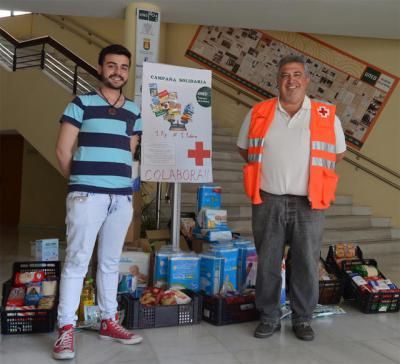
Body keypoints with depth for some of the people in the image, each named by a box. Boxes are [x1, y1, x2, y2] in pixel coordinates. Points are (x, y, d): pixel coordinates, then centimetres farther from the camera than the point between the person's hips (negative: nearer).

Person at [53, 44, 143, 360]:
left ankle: (109, 322, 23)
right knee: (77, 261, -3)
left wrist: (123, 181, 13)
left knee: (111, 262, 12)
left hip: (123, 197, 4)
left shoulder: (134, 112, 15)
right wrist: (80, 181, 7)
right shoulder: (81, 104, 2)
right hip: (87, 194, -4)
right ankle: (66, 329, 5)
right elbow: (63, 150, 0)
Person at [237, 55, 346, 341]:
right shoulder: (258, 113, 4)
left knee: (306, 264, 7)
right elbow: (244, 148, 17)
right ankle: (269, 317, 23)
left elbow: (338, 153, 15)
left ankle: (303, 318, 24)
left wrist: (314, 174, 8)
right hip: (268, 202, 1)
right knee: (267, 263, 8)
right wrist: (267, 170, 10)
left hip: (308, 204, 0)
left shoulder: (327, 116, 2)